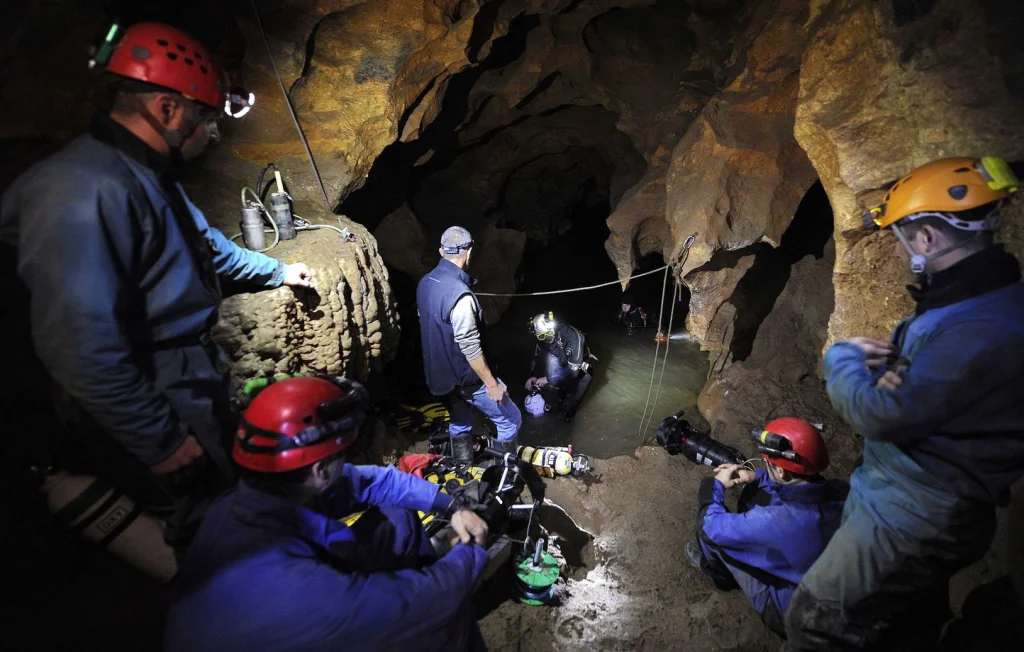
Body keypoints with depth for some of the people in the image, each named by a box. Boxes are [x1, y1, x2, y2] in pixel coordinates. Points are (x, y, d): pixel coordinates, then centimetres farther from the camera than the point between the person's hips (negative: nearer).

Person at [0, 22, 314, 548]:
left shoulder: (152, 179, 7)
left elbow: (207, 243, 25)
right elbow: (81, 347, -31)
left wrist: (277, 271, 33)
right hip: (155, 421, -10)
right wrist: (159, 441, -22)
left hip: (198, 386, 10)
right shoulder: (84, 193, -28)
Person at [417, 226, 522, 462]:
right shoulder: (460, 294, -30)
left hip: (442, 373, 9)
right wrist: (491, 383, -18)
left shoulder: (425, 283, -2)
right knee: (510, 420, 8)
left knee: (459, 424, 24)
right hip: (467, 377, -8)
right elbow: (469, 347, -27)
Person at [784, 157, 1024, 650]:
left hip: (910, 518, -10)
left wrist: (841, 357, -9)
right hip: (912, 502, 10)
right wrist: (881, 361, -10)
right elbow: (920, 377, 13)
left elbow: (881, 416, -26)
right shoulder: (967, 298, 4)